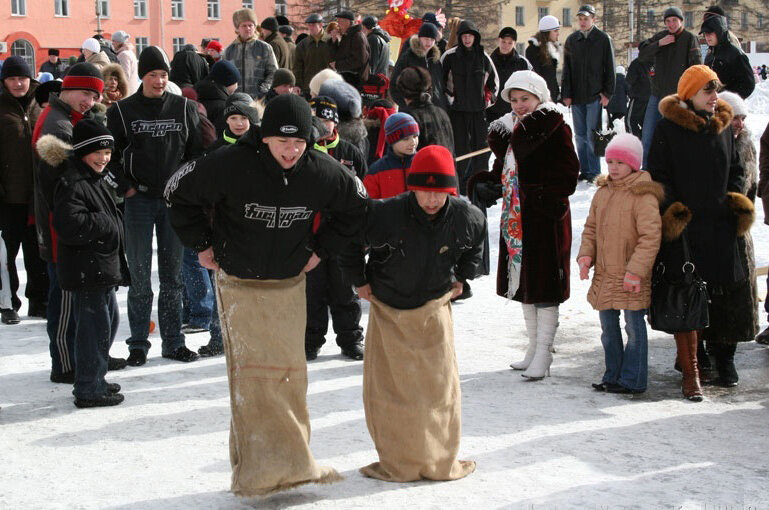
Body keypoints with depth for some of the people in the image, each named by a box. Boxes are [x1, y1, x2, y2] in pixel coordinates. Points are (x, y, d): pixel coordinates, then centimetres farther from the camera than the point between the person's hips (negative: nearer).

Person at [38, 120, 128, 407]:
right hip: (87, 270, -11)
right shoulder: (72, 183, -17)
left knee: (109, 320, 19)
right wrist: (104, 224, -17)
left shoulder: (94, 179, 16)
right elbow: (71, 225, -29)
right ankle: (89, 390, 2)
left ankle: (94, 380, 32)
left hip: (103, 268, 11)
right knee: (95, 325, -6)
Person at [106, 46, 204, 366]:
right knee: (140, 276, 1)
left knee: (173, 274, 8)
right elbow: (110, 154, 4)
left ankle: (173, 342, 16)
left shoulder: (184, 108, 5)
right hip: (139, 200, -1)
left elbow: (196, 151, 9)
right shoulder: (122, 111, 1)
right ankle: (138, 343, 9)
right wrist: (124, 186, -6)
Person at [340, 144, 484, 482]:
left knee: (439, 385, 7)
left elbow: (477, 241, 12)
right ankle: (398, 464, 15)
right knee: (388, 388, 2)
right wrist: (359, 280, -3)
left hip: (434, 310, 2)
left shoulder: (465, 217, -14)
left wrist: (461, 277, 11)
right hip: (388, 311, -2)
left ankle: (442, 463, 20)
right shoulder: (385, 214, -26)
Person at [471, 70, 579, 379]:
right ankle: (534, 347, 27)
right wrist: (485, 183, 1)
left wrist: (541, 195, -24)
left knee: (543, 287, -3)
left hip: (545, 220, -8)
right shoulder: (510, 130, 14)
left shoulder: (554, 128, -10)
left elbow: (567, 174, -16)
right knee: (523, 283, 15)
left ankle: (543, 355, 4)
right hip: (515, 219, 8)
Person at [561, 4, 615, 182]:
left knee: (592, 134, -5)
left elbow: (610, 68, 1)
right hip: (576, 96, 4)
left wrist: (607, 93, -6)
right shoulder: (571, 40, 10)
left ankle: (594, 172, 1)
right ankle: (584, 170, 13)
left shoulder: (603, 39, 0)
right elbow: (566, 70, 10)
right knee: (580, 136, 7)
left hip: (595, 96, -4)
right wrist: (566, 94, 3)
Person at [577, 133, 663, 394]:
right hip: (604, 275, 7)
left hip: (630, 278, -7)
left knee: (634, 326, 2)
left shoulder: (643, 195, -14)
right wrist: (586, 255, -1)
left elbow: (651, 236, -18)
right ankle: (613, 375, 28)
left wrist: (635, 271, -22)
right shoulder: (603, 192, 8)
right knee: (608, 328, 16)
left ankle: (633, 380, 10)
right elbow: (591, 228, 15)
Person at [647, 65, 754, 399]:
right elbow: (658, 174, -2)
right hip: (684, 226, -4)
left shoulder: (723, 124, 12)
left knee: (728, 290, 5)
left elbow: (736, 169, 21)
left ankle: (723, 356, 25)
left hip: (720, 225, 5)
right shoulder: (668, 127, -2)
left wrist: (734, 200, 6)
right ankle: (690, 371, 0)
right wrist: (671, 209, -12)